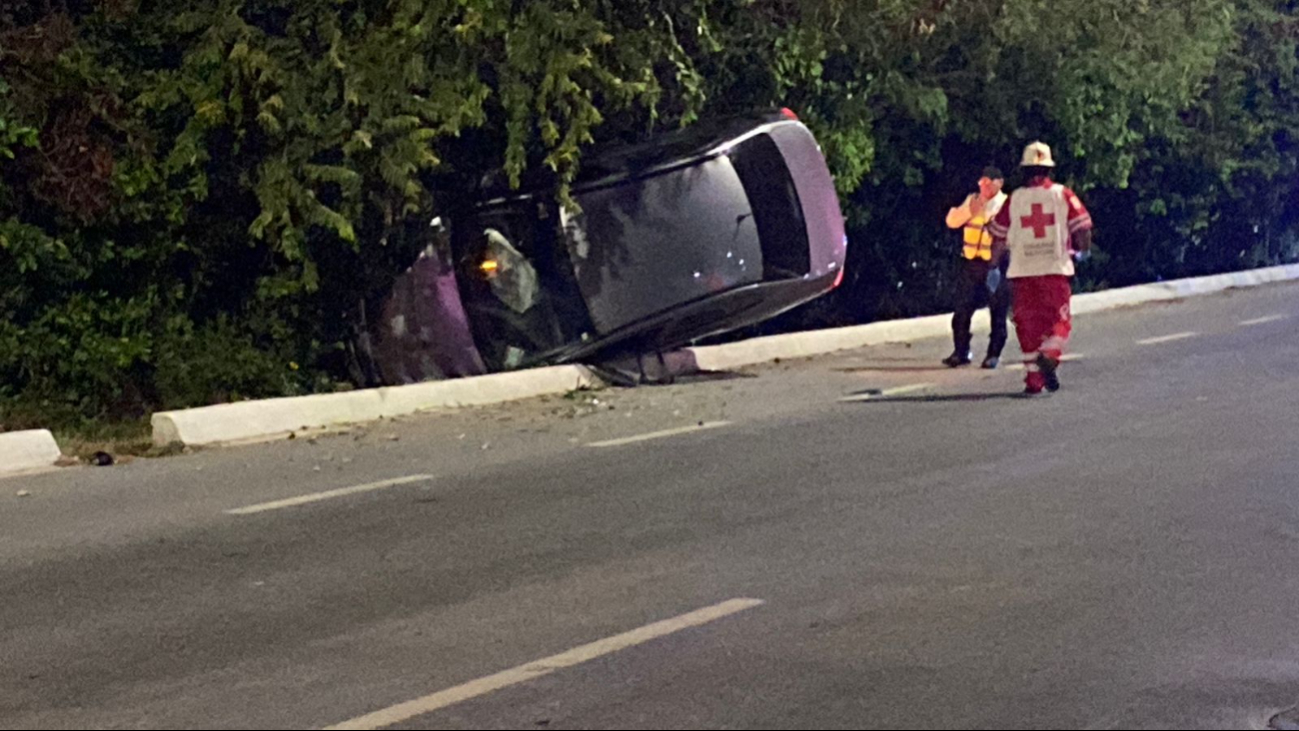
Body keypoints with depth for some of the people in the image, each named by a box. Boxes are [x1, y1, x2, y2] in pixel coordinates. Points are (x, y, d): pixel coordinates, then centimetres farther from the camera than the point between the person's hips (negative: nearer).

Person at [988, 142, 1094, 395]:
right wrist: (1083, 251, 18)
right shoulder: (1062, 194, 1)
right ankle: (1049, 356, -21)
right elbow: (1083, 228, -1)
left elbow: (999, 237, 7)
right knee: (1059, 320, 8)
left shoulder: (1014, 199, 5)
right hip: (1056, 268, -1)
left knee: (1027, 325, 8)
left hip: (1022, 271, 1)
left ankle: (1034, 380, 8)